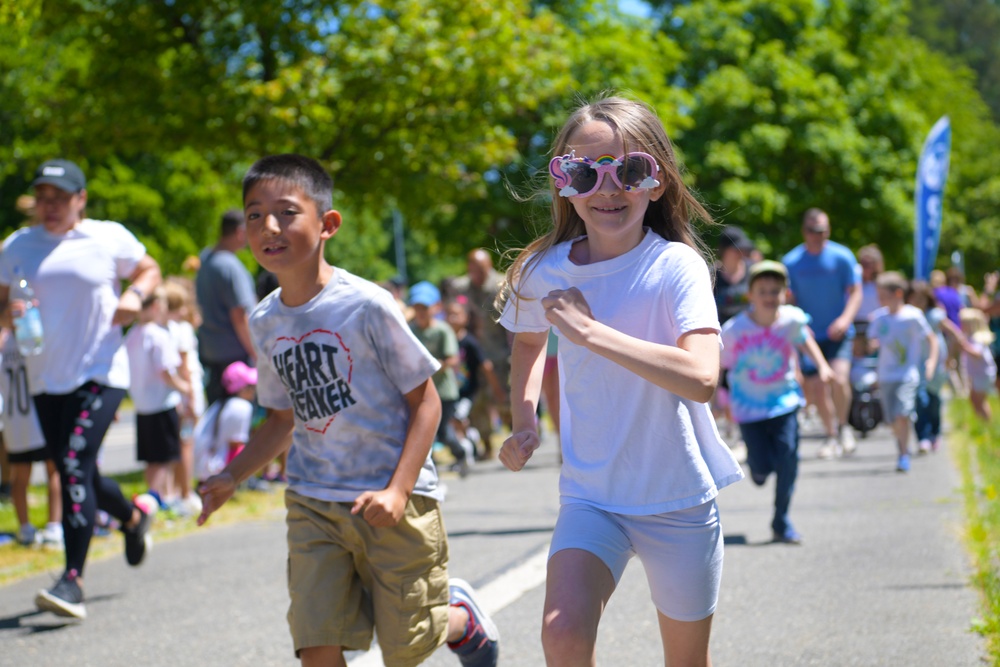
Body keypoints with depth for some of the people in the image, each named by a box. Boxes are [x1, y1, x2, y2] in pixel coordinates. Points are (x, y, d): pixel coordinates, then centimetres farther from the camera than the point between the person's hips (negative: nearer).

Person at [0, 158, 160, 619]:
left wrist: (134, 296, -6)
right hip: (46, 379, 5)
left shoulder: (109, 239, -1)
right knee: (80, 477, 12)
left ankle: (73, 580, -18)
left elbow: (150, 270, 14)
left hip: (100, 374, -5)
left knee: (75, 466, -19)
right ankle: (133, 519, 44)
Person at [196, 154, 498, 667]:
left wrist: (398, 490, -19)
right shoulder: (265, 322, 4)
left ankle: (462, 614, 39)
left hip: (394, 500, -4)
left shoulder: (367, 305, -14)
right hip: (313, 503, 4)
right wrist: (231, 477, 6)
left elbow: (425, 400, -9)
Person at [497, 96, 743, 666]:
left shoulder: (677, 266, -16)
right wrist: (524, 421, 5)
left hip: (678, 497, -2)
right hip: (590, 493, 2)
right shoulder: (546, 271, -2)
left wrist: (589, 330, -30)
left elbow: (701, 378, -32)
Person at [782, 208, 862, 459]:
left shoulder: (842, 257, -4)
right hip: (810, 334, 2)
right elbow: (790, 299, 7)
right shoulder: (791, 262, -1)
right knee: (816, 387, 0)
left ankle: (843, 425, 5)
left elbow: (855, 292, 0)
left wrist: (846, 318, -16)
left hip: (837, 332, -2)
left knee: (839, 379, -21)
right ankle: (831, 436, 21)